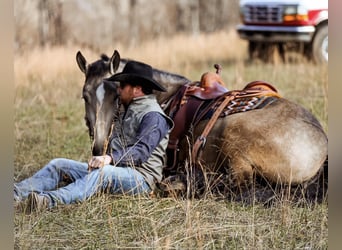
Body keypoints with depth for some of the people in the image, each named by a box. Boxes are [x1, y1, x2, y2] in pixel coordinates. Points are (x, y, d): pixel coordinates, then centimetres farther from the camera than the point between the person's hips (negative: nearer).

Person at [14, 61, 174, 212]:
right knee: (59, 165, -1)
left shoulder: (153, 116, -8)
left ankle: (50, 200, -60)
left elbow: (142, 151, -21)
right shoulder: (129, 112, 25)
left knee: (102, 173, -40)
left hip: (140, 179, -10)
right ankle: (17, 193, -20)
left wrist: (111, 158, -33)